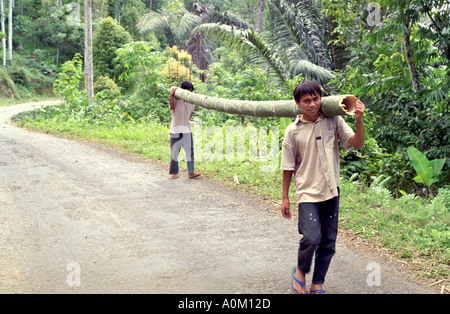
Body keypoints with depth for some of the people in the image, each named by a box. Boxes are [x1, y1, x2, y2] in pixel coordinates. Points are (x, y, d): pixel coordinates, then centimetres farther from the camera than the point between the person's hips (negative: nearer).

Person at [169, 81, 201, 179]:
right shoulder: (176, 99, -8)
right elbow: (172, 108, -27)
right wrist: (171, 95, -34)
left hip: (187, 130, 4)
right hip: (176, 130, -4)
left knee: (189, 151, 1)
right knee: (175, 152, 4)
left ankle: (191, 172, 4)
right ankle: (175, 172, 14)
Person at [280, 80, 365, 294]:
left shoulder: (334, 121, 0)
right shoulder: (293, 131, -4)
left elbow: (356, 144, -4)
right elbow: (288, 167, 2)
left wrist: (359, 120, -20)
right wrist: (285, 198, 4)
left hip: (331, 190, 3)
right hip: (307, 191, -3)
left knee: (328, 242, 8)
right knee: (312, 237, -18)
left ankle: (317, 284, 26)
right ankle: (300, 271, 12)